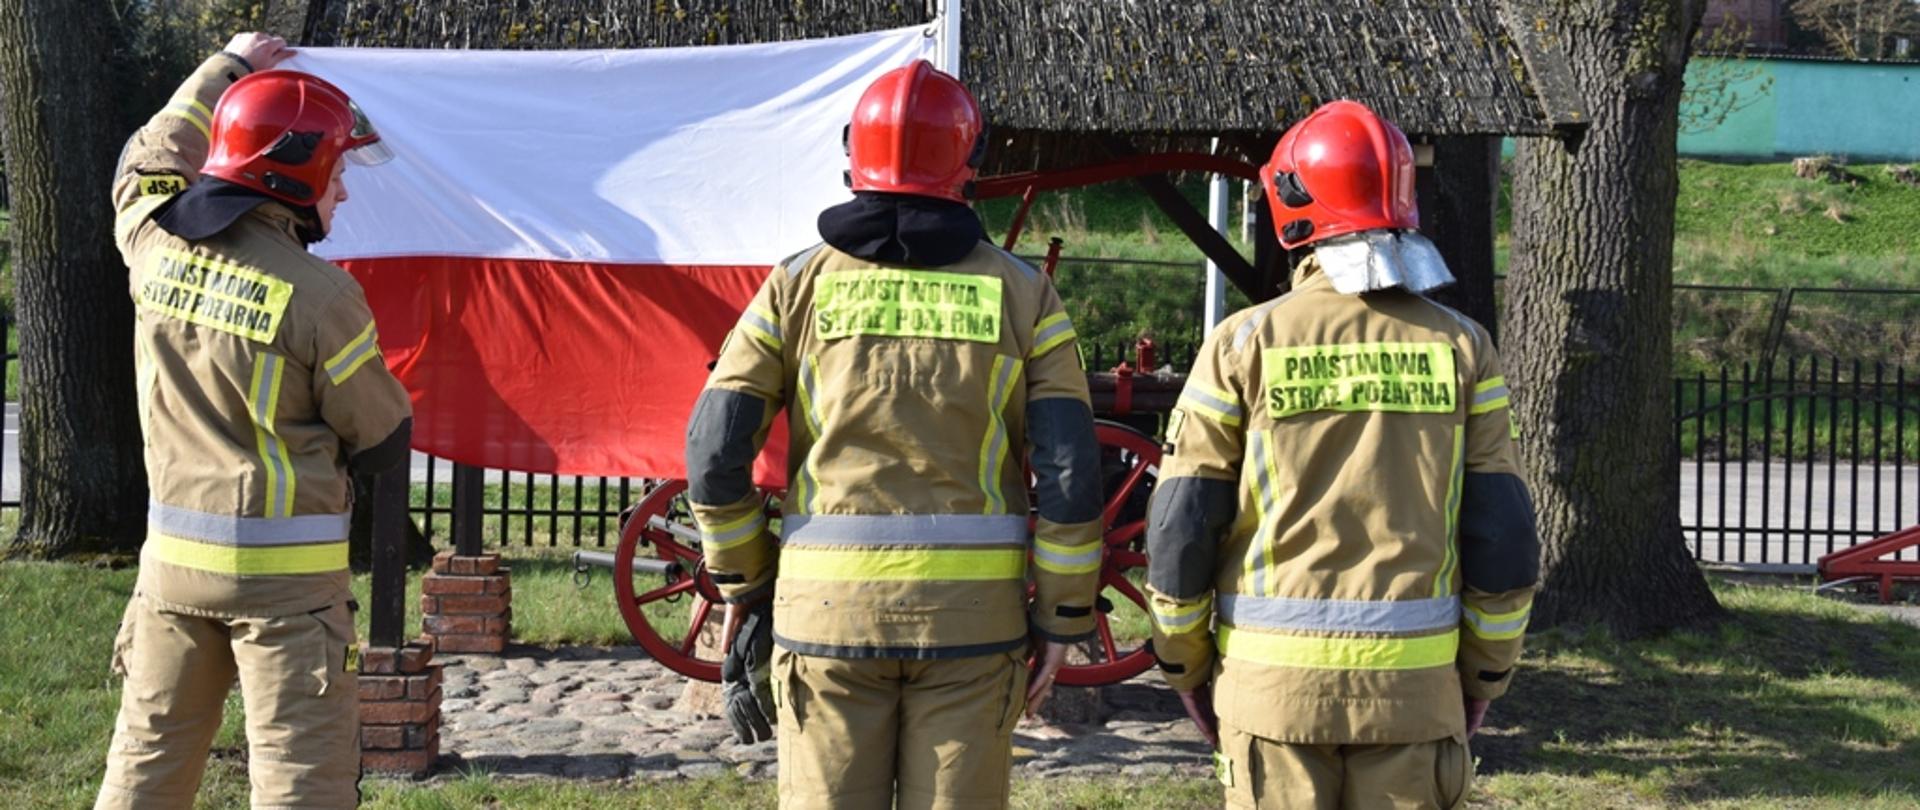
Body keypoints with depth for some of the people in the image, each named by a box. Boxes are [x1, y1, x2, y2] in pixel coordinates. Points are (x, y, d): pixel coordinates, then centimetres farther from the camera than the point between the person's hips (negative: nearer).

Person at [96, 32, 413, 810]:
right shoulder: (318, 294, -17)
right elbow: (383, 439, -5)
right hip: (285, 570, -6)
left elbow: (149, 160, 23)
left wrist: (227, 67, 36)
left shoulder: (155, 245, -1)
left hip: (173, 556, 6)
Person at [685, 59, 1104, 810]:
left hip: (829, 604, 0)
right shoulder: (1020, 292, 2)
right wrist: (1062, 619, 4)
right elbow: (1069, 470, -4)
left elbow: (714, 448, -2)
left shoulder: (802, 283, 2)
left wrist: (741, 580, 11)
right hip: (972, 609, 0)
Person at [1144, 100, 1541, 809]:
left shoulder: (1245, 344, -3)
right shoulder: (1461, 348, 1)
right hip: (1414, 686, 1)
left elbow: (1181, 527, -1)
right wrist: (1485, 673, 14)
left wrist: (1183, 663, 12)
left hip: (1273, 679, -1)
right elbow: (1501, 537, 2)